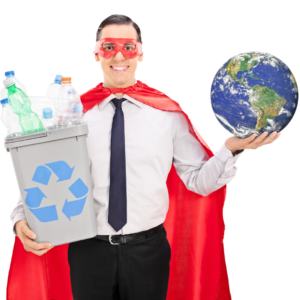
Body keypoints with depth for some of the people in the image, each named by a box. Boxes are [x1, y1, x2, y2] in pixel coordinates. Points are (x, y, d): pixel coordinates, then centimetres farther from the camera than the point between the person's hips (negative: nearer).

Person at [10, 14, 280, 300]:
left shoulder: (168, 114, -3)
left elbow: (198, 180, -1)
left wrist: (231, 149, -16)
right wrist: (21, 218, -15)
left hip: (148, 250, 0)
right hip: (88, 251, 0)